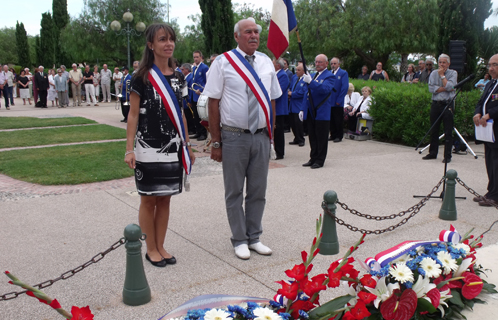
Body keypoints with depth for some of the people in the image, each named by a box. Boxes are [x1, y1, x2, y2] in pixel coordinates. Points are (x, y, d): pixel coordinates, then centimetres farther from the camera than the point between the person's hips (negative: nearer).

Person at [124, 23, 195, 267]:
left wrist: (187, 145, 16)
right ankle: (151, 249, 17)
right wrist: (129, 149, -12)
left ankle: (160, 247, 22)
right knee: (149, 199, 4)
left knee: (165, 198, 10)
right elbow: (133, 115, -6)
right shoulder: (142, 78, -6)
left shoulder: (178, 77, 9)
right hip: (149, 148, -4)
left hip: (173, 148, 5)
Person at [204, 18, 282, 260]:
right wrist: (216, 142, -9)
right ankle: (239, 240, 22)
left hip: (261, 136, 4)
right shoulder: (223, 62, -4)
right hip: (234, 137, -4)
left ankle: (254, 237, 27)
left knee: (258, 191, 12)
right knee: (234, 192, 7)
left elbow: (272, 100, 12)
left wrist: (270, 133, 6)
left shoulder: (266, 63, 8)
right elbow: (213, 102, -6)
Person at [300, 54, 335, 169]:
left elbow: (325, 89, -24)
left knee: (321, 138, 0)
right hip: (311, 112, 7)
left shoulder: (330, 76, -5)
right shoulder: (313, 75, 18)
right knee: (312, 137, 12)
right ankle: (313, 158, 21)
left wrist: (310, 82, -30)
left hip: (322, 113, -7)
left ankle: (320, 160, 7)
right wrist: (303, 109, 16)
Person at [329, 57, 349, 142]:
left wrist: (339, 100, -14)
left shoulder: (343, 73, -3)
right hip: (329, 101, 5)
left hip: (338, 103, -5)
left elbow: (345, 87, -10)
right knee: (331, 120, 11)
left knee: (338, 121, 2)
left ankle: (339, 136, 11)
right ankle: (333, 135, 21)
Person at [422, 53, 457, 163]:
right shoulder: (434, 73, 9)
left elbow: (449, 86, -15)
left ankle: (447, 156, 2)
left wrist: (442, 75, -6)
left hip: (448, 104, -3)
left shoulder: (453, 73, 2)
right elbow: (431, 88, -5)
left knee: (448, 132, -3)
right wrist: (445, 88, -11)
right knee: (434, 131, 9)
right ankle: (433, 153, 20)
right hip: (435, 104, 3)